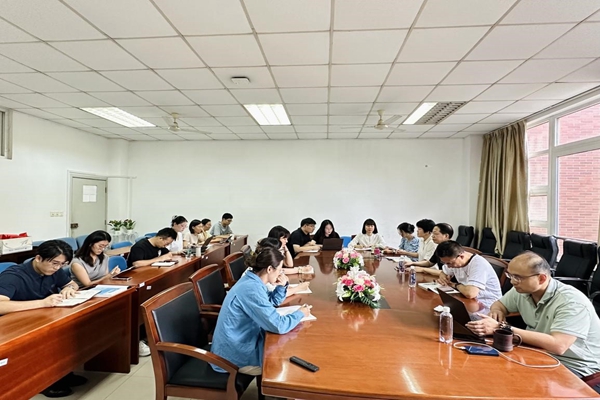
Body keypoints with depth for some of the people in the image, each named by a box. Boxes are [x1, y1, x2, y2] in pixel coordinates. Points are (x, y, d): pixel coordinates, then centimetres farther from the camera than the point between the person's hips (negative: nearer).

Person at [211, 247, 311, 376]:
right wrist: (300, 313, -13)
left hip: (241, 341, 9)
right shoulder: (252, 289, -31)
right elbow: (279, 326, -30)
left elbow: (272, 302, 17)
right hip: (236, 355, -9)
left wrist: (282, 286, -3)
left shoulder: (251, 280, 0)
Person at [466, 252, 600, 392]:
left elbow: (557, 346, -35)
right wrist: (496, 312, -11)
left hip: (576, 368, -6)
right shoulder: (522, 290, -4)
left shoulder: (572, 302, -24)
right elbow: (499, 304, 15)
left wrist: (502, 328, -36)